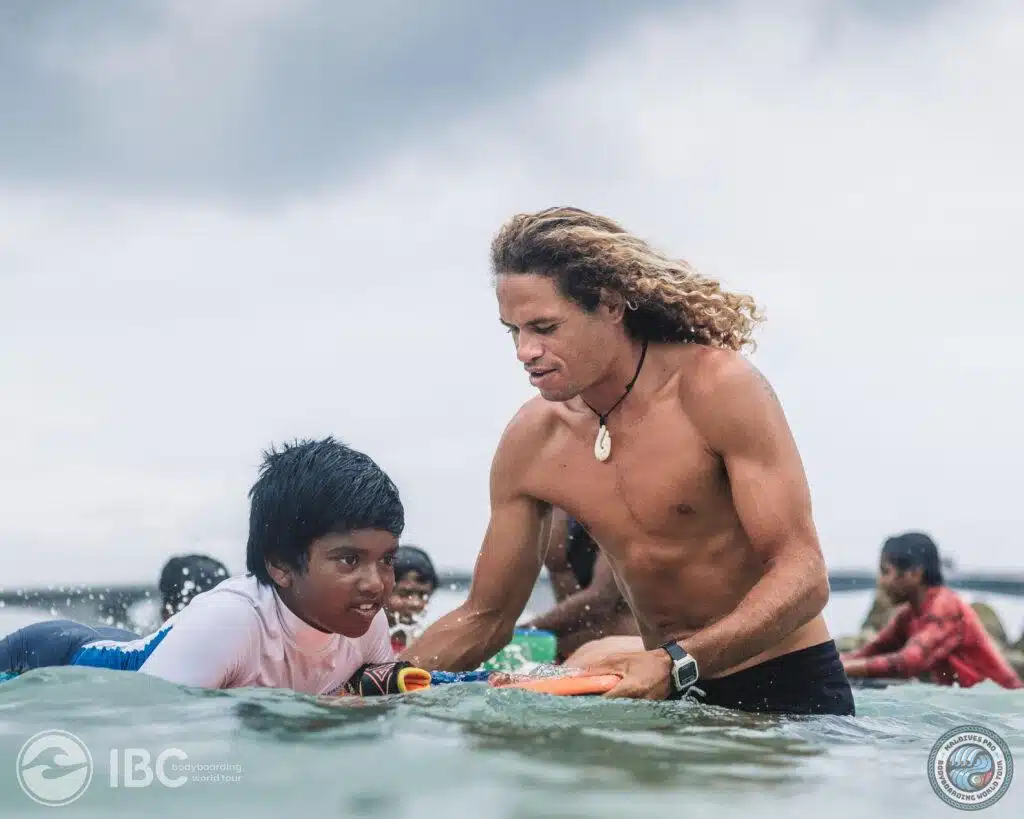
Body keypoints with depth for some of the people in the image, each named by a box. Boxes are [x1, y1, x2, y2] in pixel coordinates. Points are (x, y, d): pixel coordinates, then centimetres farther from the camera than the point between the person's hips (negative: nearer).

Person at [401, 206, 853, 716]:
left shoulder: (719, 388, -16)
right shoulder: (532, 440, -1)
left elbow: (803, 574, -21)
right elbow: (484, 618, 9)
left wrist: (678, 663, -35)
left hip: (789, 689, -6)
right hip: (672, 692, 6)